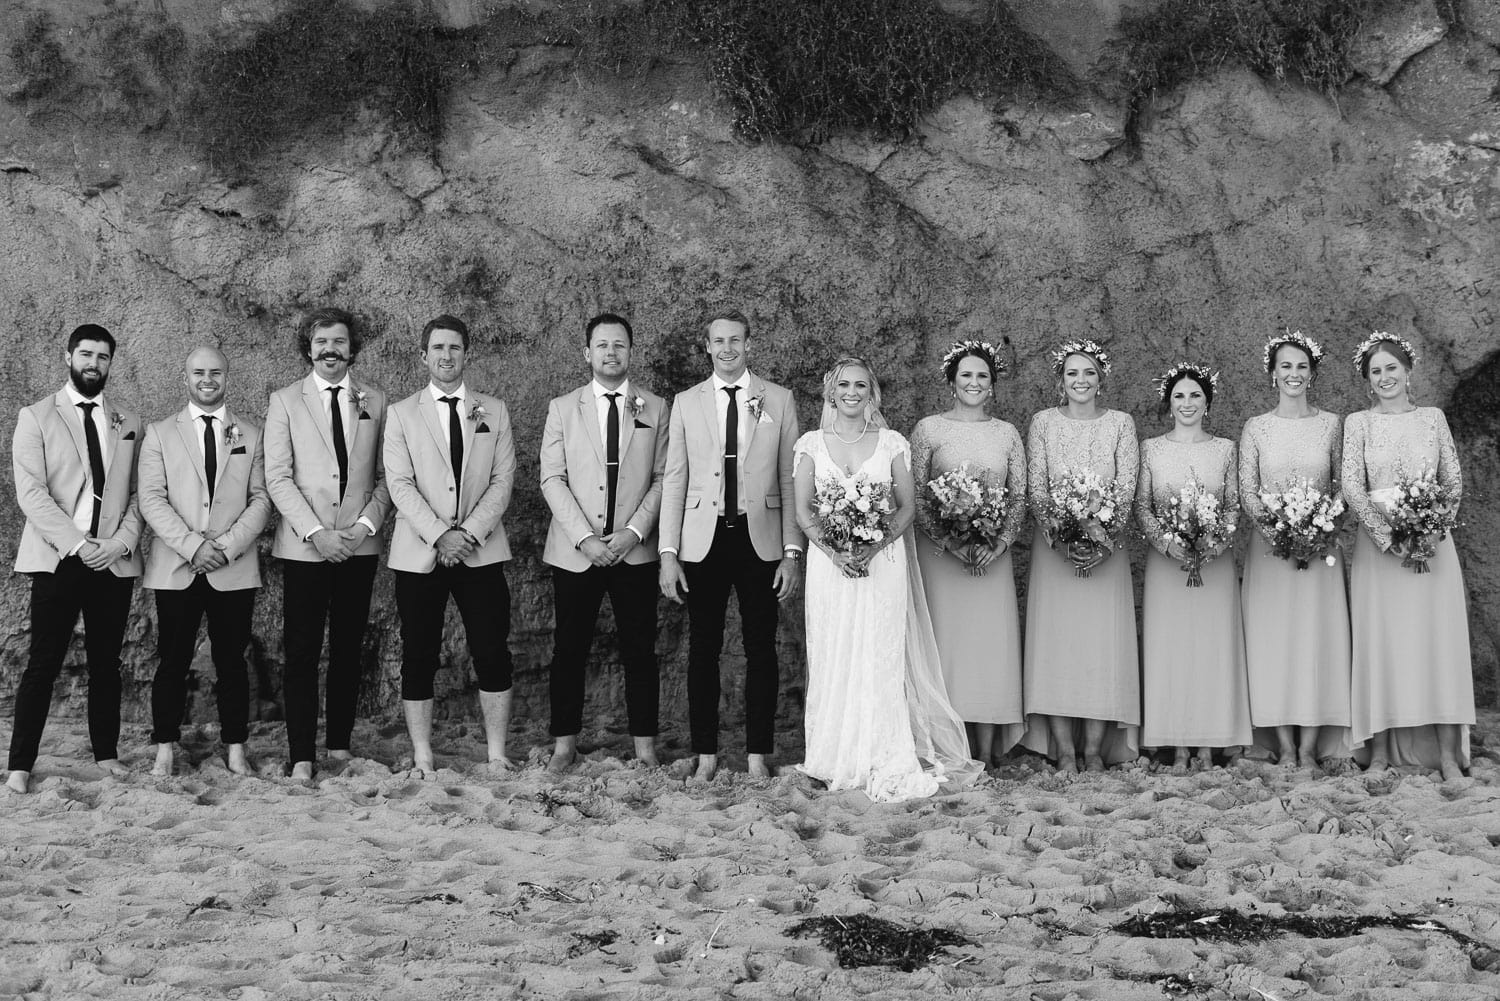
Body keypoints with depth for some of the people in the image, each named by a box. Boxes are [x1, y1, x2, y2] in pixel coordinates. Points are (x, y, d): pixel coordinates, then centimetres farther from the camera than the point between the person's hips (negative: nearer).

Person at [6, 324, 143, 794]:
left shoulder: (128, 422, 13)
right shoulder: (36, 417, 3)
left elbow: (138, 492, 10)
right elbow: (30, 492, -6)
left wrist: (123, 539, -8)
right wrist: (78, 544, -15)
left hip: (114, 560, 3)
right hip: (58, 559, -3)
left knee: (106, 662, 8)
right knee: (43, 664, -5)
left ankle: (106, 753, 16)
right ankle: (20, 765, -1)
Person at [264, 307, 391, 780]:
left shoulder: (375, 402, 9)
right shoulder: (285, 401, 4)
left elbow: (385, 474, 9)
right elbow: (277, 477, -3)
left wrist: (367, 523, -7)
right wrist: (315, 532, -12)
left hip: (359, 544, 2)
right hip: (304, 545, -2)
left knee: (348, 648, 6)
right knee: (302, 652, -3)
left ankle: (340, 742, 15)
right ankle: (301, 756, -1)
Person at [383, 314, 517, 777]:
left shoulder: (493, 412, 11)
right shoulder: (401, 414, 6)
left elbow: (503, 479, 3)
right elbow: (400, 484, -3)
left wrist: (470, 533, -11)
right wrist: (439, 535, -15)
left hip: (481, 550, 1)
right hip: (419, 553, -1)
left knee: (492, 654, -2)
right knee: (419, 657, 1)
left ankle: (496, 755, 6)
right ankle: (422, 758, 8)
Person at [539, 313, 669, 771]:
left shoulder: (656, 409, 7)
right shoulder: (562, 409, 7)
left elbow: (662, 479, 3)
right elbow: (552, 479, 0)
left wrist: (634, 531, -11)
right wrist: (584, 538, -11)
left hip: (635, 551, 0)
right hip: (575, 552, 0)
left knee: (640, 651, 3)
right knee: (569, 650, 4)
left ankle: (644, 747, 9)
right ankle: (564, 745, 12)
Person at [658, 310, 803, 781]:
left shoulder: (779, 400, 5)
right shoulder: (686, 403, 6)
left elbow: (791, 480, 3)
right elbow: (673, 481, 5)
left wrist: (792, 552, -3)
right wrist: (668, 553, -2)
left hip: (760, 540, 0)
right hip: (703, 541, 1)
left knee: (761, 649, 4)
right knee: (703, 649, 4)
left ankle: (758, 754, 13)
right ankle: (706, 753, 13)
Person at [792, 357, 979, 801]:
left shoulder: (891, 443, 6)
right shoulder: (812, 443, 7)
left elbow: (907, 505, 3)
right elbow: (803, 510, 3)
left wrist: (876, 545, -13)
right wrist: (832, 550, -13)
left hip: (882, 560, -1)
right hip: (829, 562, 1)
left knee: (880, 657, -5)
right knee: (833, 659, 1)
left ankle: (884, 763, 0)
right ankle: (837, 760, 9)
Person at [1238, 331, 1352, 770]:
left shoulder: (1331, 424, 5)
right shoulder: (1256, 428, 4)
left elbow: (1343, 485, 7)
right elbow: (1246, 491, 1)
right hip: (1269, 542, 0)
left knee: (1317, 635, -3)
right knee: (1273, 637, -3)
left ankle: (1311, 747, -1)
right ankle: (1285, 746, 2)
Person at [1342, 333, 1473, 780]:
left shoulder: (1433, 417, 9)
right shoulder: (1357, 423, 4)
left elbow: (1454, 480, 8)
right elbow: (1352, 487, -4)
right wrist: (1388, 534, -16)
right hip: (1379, 542, -1)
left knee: (1438, 639, -3)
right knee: (1380, 642, -2)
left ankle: (1447, 752, -2)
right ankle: (1380, 751, 2)